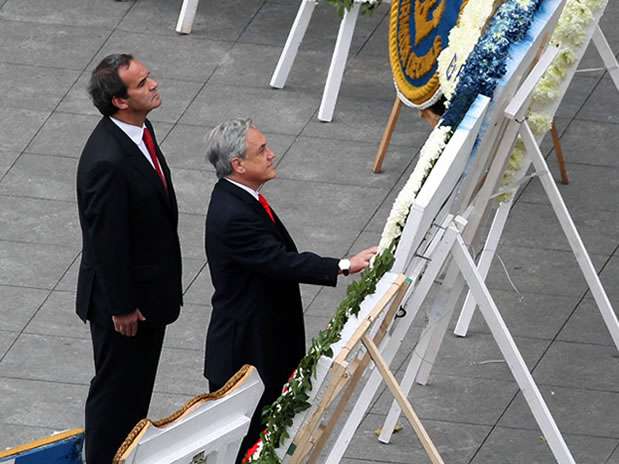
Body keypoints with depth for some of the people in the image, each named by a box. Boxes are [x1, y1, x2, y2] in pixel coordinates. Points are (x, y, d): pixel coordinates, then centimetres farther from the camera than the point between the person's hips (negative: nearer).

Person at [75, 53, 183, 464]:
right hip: (124, 298, -9)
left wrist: (165, 285, 17)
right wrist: (120, 307, -17)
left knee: (139, 383, 25)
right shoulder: (108, 161, -33)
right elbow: (105, 241, -25)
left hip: (150, 289, 9)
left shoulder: (139, 130, -3)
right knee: (116, 385, 9)